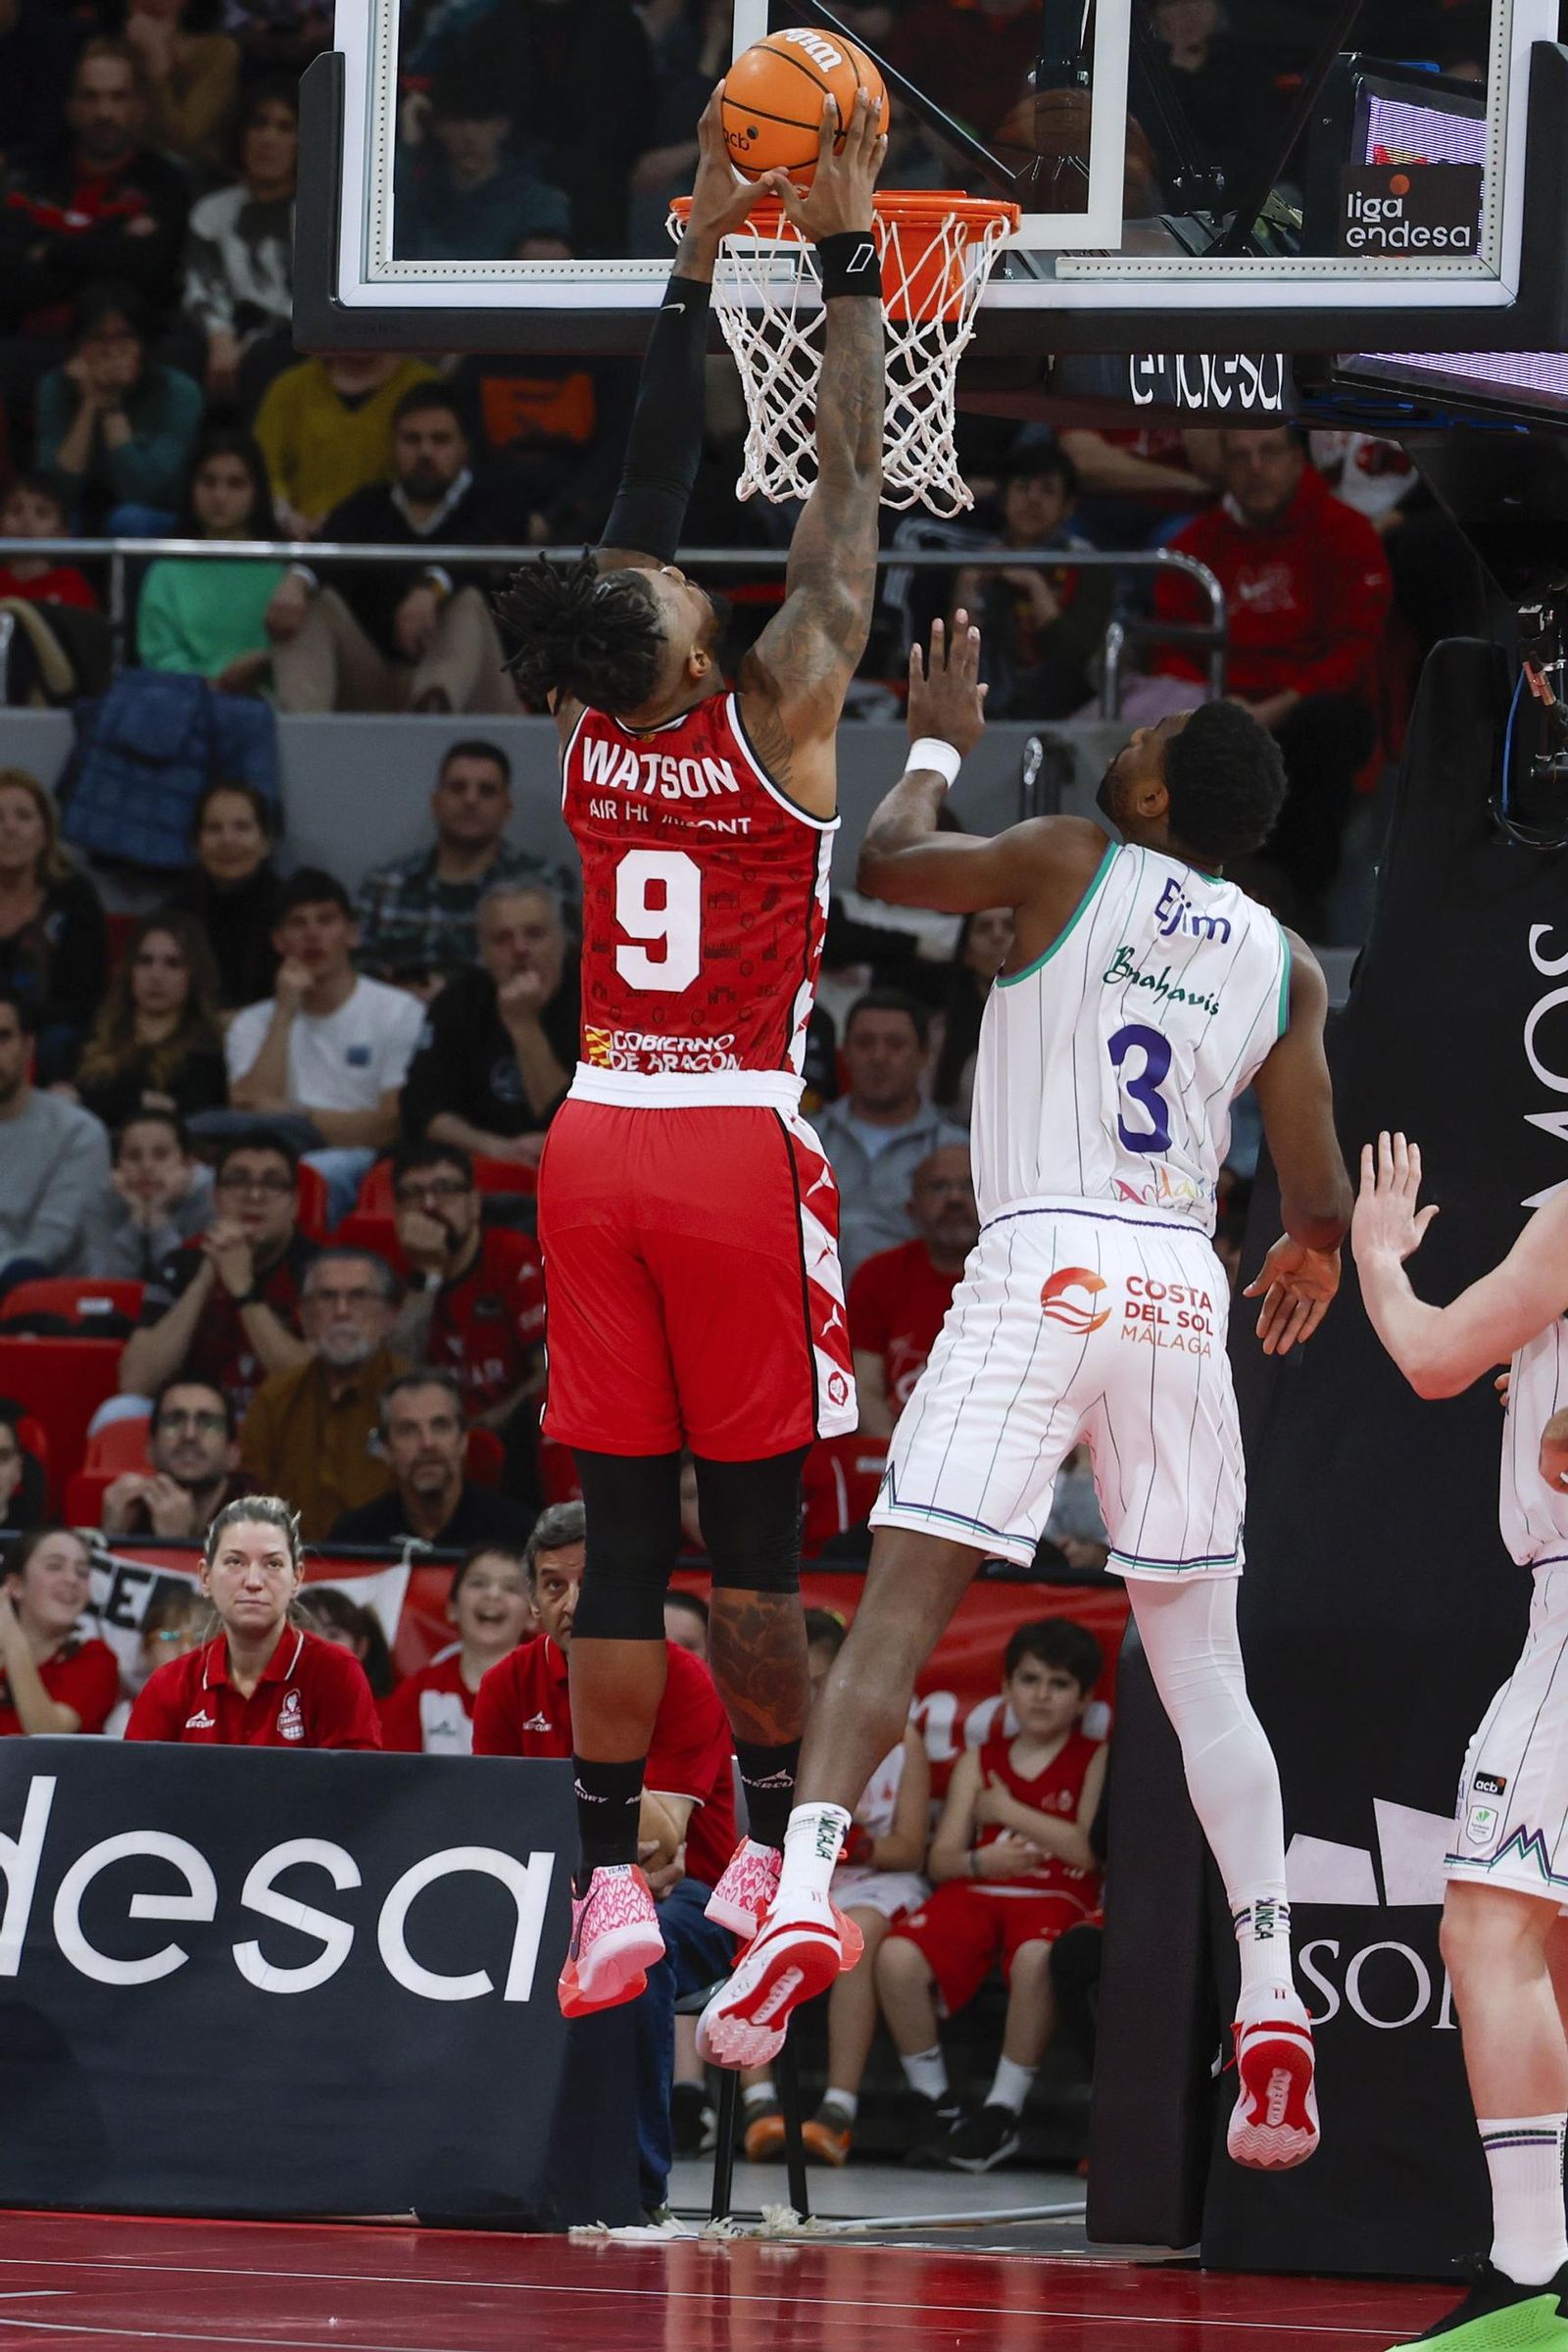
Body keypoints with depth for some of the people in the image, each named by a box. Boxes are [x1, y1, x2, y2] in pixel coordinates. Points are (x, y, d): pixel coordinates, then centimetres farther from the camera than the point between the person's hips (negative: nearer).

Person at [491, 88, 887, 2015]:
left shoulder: (596, 730, 1)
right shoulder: (775, 720, -10)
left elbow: (652, 476, 11)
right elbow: (845, 483, -5)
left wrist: (700, 257, 15)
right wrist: (843, 251, 0)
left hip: (600, 1145, 4)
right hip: (737, 1152, -4)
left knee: (623, 1540, 1)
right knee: (752, 1531, 3)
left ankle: (608, 1888, -3)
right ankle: (772, 1846, 11)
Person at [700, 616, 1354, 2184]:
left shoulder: (1070, 862, 2)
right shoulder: (1282, 964, 12)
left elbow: (885, 865, 11)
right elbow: (1319, 1199, 11)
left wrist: (939, 745, 29)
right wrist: (1313, 1251, 35)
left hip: (1043, 1266, -3)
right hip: (1183, 1290, 4)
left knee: (898, 1608, -7)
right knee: (1202, 1668, 10)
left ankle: (802, 1901, -27)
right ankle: (1272, 2006, 2)